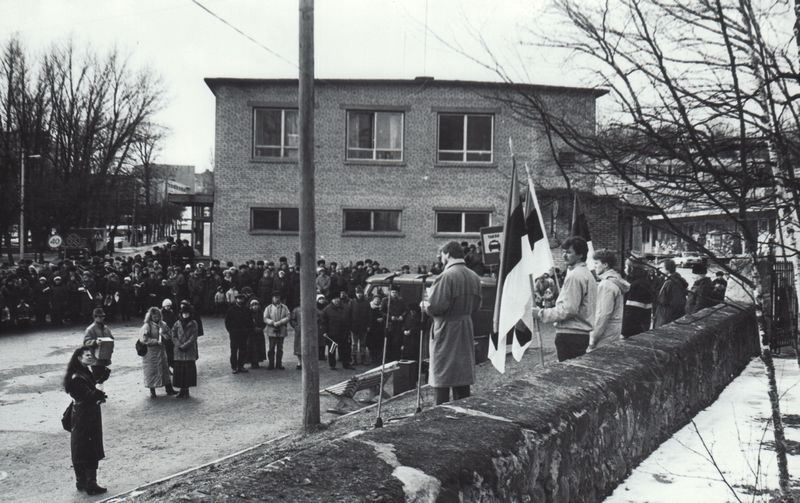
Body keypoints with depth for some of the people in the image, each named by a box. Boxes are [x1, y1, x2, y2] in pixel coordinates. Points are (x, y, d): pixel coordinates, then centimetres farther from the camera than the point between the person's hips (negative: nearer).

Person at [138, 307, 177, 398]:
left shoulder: (163, 324, 5)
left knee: (165, 370, 11)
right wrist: (156, 341, -20)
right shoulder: (147, 326, -12)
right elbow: (144, 339, -18)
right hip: (150, 352, -5)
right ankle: (152, 392, 15)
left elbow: (168, 336, 12)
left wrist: (163, 334, -10)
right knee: (152, 372, 2)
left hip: (161, 351, 6)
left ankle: (169, 389, 19)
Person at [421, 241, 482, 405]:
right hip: (466, 333, 7)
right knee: (462, 380, 14)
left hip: (446, 331, -7)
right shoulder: (474, 277, 7)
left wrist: (424, 305, -3)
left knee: (442, 381, 0)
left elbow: (436, 306, -22)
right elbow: (476, 306, 13)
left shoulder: (446, 276, -17)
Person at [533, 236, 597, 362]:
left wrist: (542, 313, -12)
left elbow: (569, 309, -19)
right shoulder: (587, 273, 16)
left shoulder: (574, 276, -15)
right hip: (584, 333, 10)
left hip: (569, 334, -10)